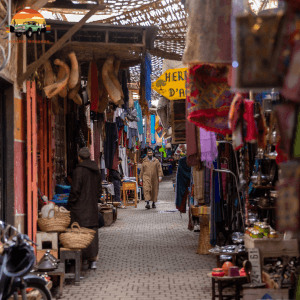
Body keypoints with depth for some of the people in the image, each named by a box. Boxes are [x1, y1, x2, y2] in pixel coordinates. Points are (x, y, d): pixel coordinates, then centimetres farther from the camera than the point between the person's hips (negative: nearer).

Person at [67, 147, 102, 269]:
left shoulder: (79, 171, -13)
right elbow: (99, 190, 16)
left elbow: (75, 190, -14)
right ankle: (93, 260, 8)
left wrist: (70, 205, -4)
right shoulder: (96, 171, 9)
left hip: (80, 208, -7)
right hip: (92, 207, 7)